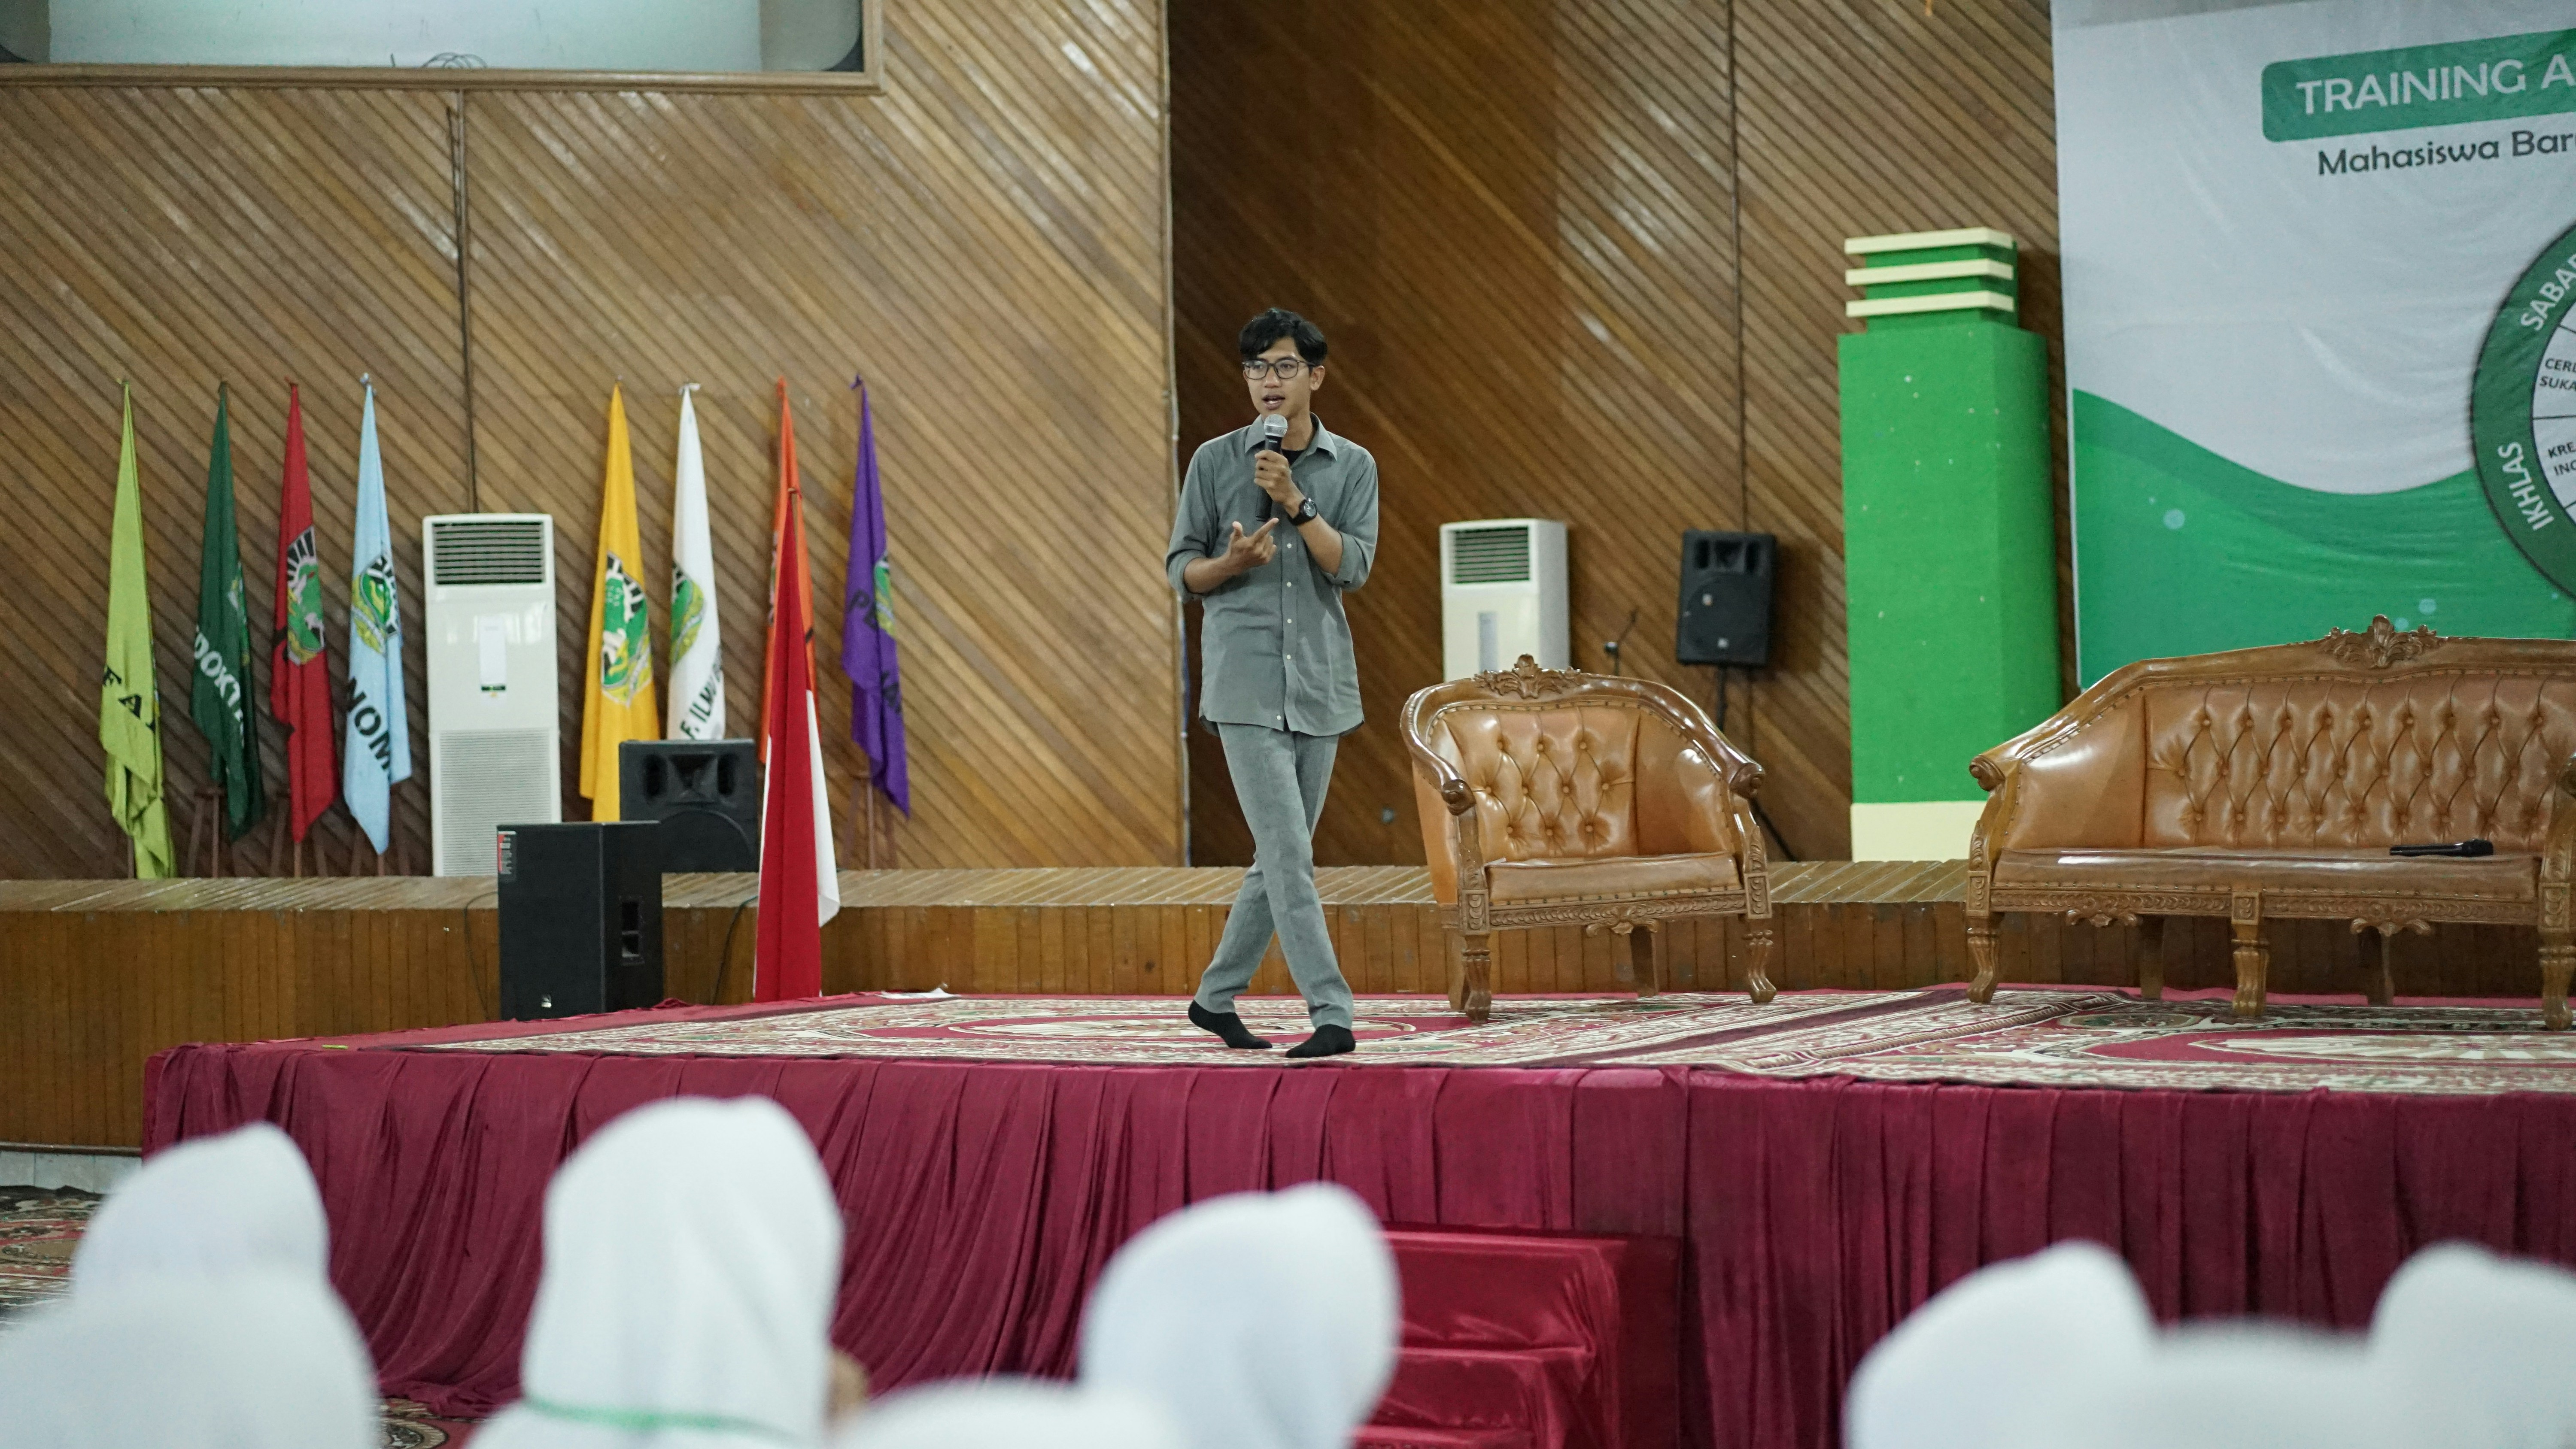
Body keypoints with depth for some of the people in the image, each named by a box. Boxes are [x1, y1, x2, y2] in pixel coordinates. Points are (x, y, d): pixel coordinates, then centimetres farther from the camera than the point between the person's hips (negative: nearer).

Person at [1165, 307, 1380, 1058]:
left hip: (1321, 681, 4)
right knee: (1288, 855, -12)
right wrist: (1229, 563, -16)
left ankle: (1217, 995, 24)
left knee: (1282, 855, 9)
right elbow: (1180, 567, 5)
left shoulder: (1353, 466, 7)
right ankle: (1331, 1014, -15)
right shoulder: (1215, 461, 3)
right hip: (1246, 680, -3)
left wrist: (1295, 503, -16)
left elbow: (1353, 565, -5)